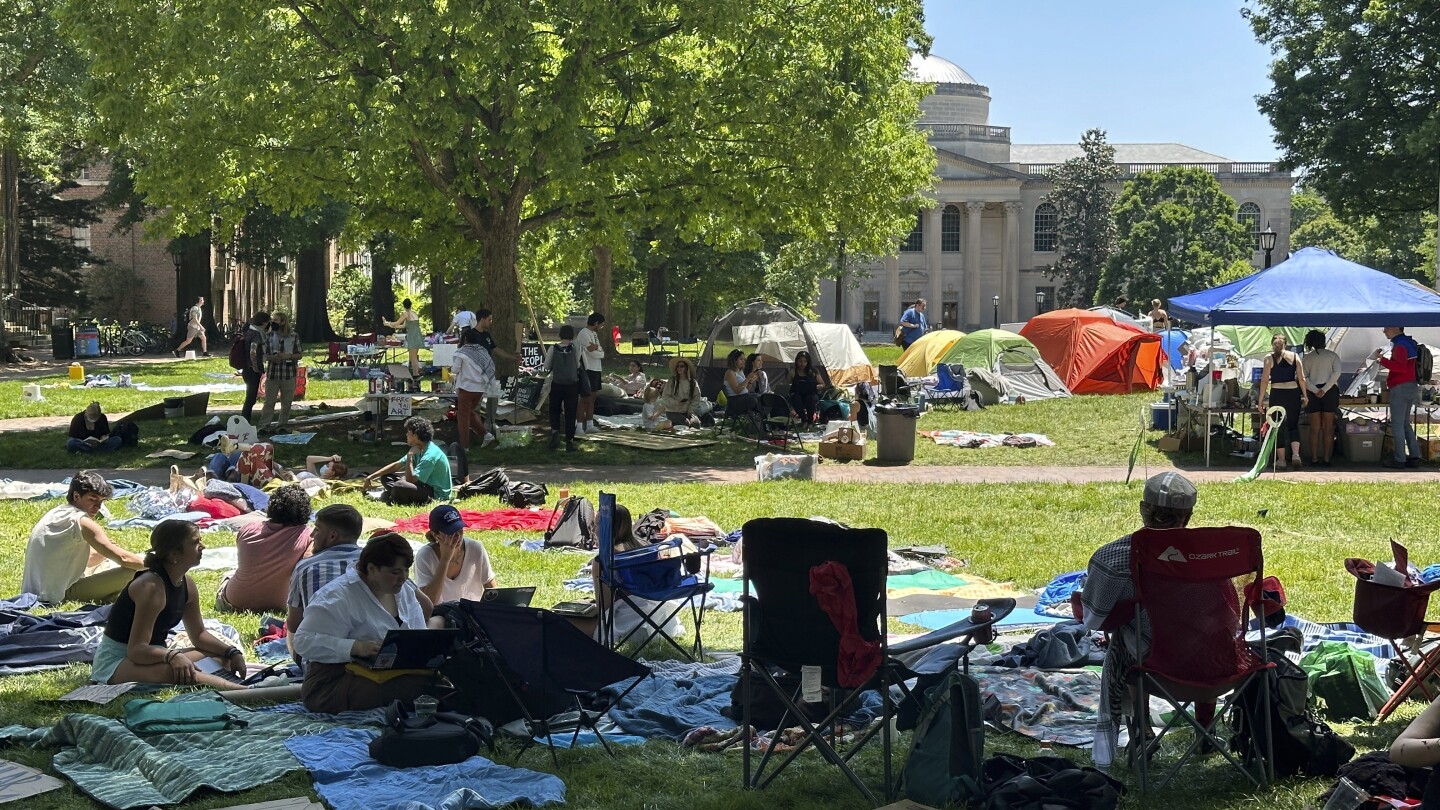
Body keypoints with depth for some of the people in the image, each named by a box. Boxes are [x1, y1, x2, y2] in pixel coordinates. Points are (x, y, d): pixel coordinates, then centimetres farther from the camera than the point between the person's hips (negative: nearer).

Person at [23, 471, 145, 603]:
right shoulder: (81, 522, -15)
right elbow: (123, 558, -18)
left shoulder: (57, 513, 13)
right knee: (131, 570, -16)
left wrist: (102, 552, 3)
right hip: (61, 596, -10)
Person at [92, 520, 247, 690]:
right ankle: (239, 691, -41)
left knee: (222, 658, 2)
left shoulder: (186, 584, 3)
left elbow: (199, 634, 15)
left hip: (150, 654, 10)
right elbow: (136, 650, -29)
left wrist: (232, 652, 1)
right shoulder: (151, 586, -24)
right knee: (171, 671, -39)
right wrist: (172, 656, -45)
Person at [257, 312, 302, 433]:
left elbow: (300, 354, 4)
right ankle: (264, 424, 2)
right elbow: (264, 354, 6)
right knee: (269, 401, -1)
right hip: (272, 373, 0)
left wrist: (288, 356, -14)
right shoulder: (269, 336, 4)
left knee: (287, 402, 7)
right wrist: (272, 358, -15)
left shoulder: (293, 337, 0)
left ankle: (281, 424, 19)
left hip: (289, 374, 0)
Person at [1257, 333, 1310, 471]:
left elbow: (1264, 380, -5)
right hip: (1293, 393, 2)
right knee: (1293, 426, 11)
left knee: (1278, 427, 6)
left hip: (1277, 394, -2)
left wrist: (1261, 399, -2)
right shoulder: (1294, 356, 6)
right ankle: (1295, 454, -9)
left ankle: (1281, 460, 8)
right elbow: (1301, 378, 2)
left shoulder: (1269, 358, 0)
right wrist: (1305, 395, 10)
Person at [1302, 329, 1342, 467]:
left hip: (1313, 392, 1)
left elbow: (1303, 378, -4)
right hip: (1330, 391, -1)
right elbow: (1337, 373, -11)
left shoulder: (1307, 358, 8)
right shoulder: (1332, 355, 4)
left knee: (1315, 428, 4)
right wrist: (1324, 390, -14)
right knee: (1328, 428, 3)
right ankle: (1326, 458, -1)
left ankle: (1314, 458, -1)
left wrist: (1315, 390, -11)